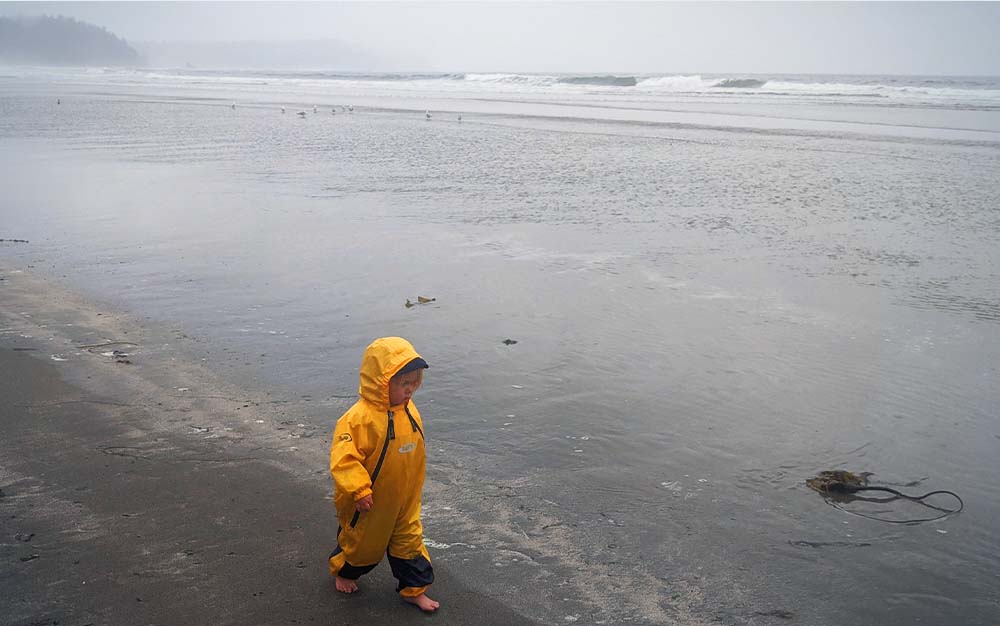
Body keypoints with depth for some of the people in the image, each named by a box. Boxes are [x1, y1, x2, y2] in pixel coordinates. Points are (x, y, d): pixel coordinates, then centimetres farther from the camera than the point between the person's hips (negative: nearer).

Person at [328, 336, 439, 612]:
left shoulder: (409, 411, -6)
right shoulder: (359, 418, -30)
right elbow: (344, 457, -30)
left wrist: (412, 488, 18)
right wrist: (359, 490, -32)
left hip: (404, 501, 5)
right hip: (369, 504, -5)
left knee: (409, 540, 14)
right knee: (361, 542, 18)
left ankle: (414, 589, 30)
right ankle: (344, 571, 47)